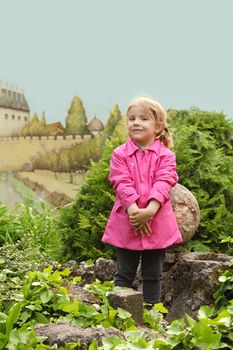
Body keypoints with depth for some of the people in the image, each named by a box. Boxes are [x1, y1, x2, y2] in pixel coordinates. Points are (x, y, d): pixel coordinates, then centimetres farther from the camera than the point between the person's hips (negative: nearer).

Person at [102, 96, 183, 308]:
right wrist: (134, 210, -23)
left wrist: (150, 210, -26)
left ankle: (151, 311, 21)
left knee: (153, 274, 11)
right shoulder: (120, 154, 1)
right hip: (126, 222, 0)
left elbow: (163, 183, -11)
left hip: (157, 223, 0)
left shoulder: (165, 155, 0)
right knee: (125, 273, 9)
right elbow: (123, 184, -9)